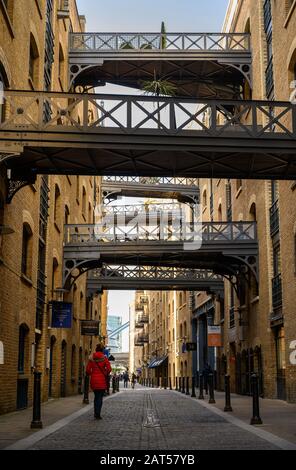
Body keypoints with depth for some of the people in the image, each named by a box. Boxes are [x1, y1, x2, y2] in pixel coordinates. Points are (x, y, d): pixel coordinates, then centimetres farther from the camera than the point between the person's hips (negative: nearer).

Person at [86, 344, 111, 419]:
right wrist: (106, 375, 3)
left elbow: (88, 370, -1)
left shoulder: (92, 359, 2)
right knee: (100, 397, 2)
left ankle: (96, 413, 23)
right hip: (102, 380, -3)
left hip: (94, 380, 3)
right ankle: (98, 414, -5)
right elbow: (109, 369, -14)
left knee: (96, 396, 18)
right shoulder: (104, 358, -5)